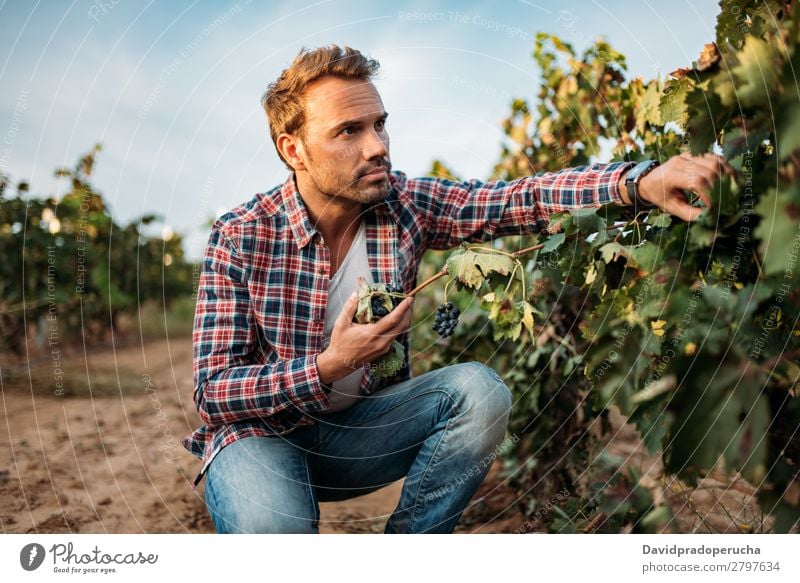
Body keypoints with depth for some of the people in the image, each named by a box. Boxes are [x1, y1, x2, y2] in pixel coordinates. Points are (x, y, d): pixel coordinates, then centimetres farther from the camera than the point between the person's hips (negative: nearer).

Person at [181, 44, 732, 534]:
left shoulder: (406, 204, -7)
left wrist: (640, 183, -32)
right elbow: (213, 393, -17)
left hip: (357, 428, 4)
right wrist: (328, 367, -31)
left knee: (479, 390, -20)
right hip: (261, 432, -4)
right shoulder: (240, 238, -17)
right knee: (274, 526, -36)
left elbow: (520, 199, -16)